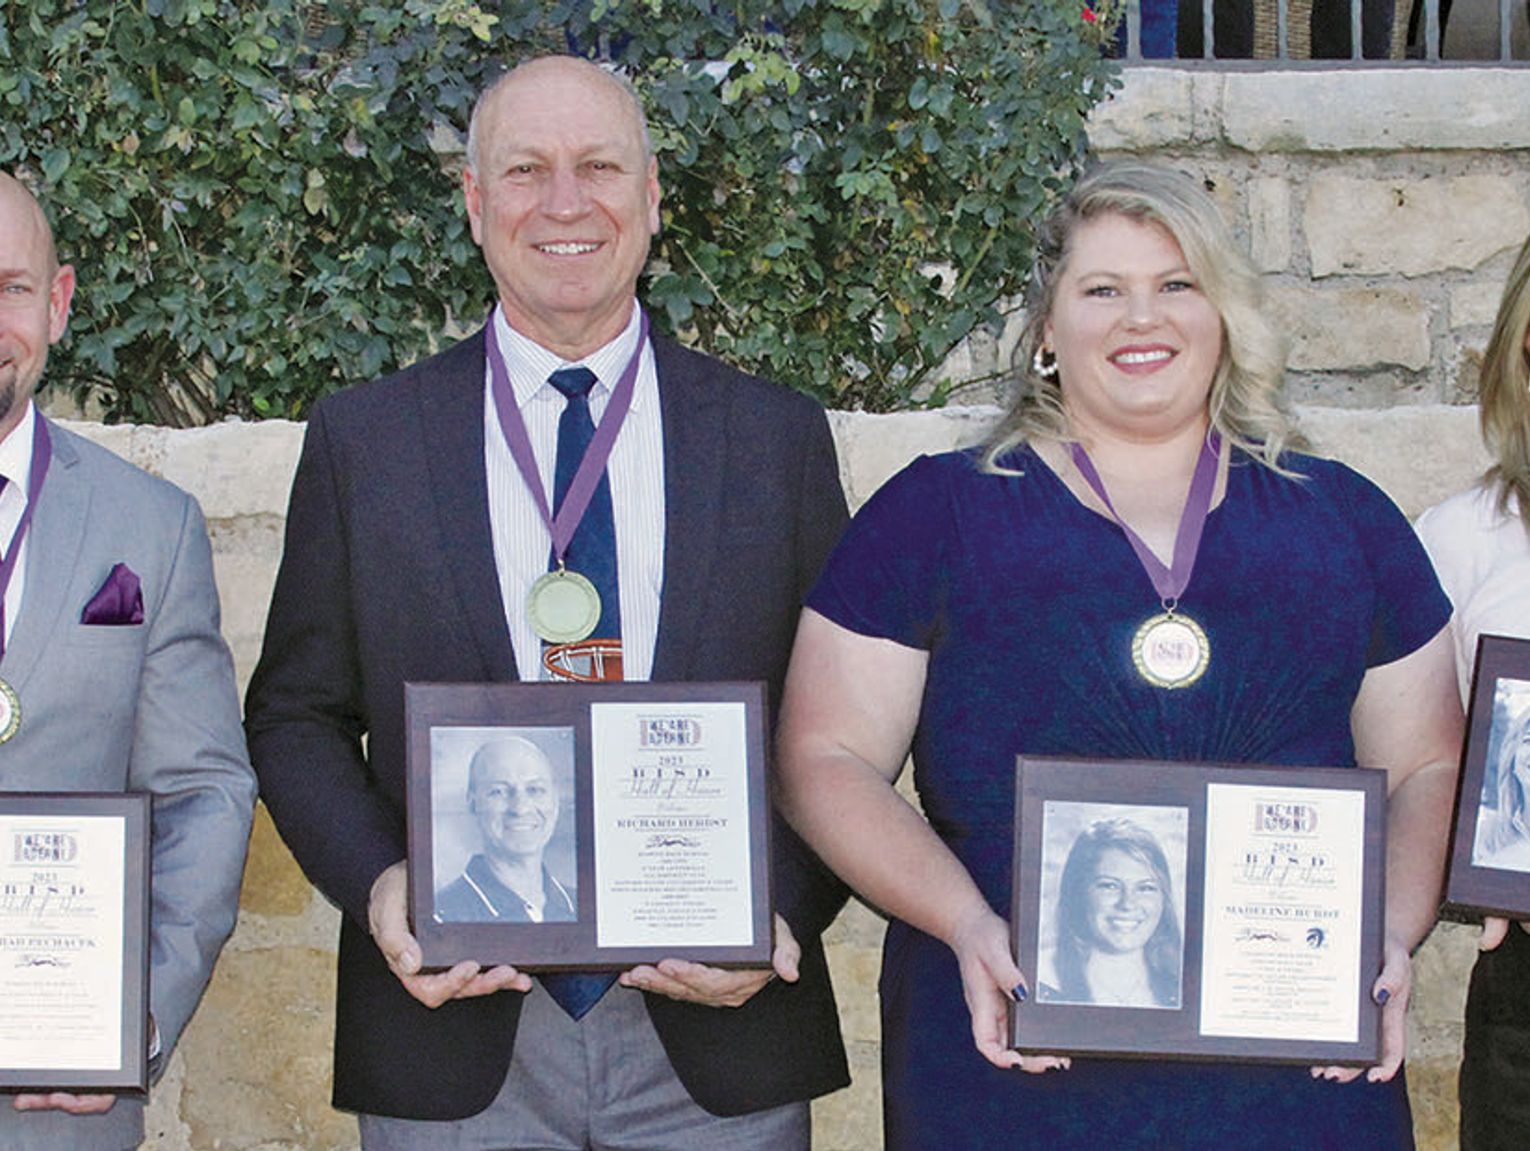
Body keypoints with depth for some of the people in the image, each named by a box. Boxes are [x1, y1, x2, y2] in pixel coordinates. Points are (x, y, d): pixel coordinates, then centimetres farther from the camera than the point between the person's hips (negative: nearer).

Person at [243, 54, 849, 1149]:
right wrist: (377, 884, -10)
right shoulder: (363, 439, 4)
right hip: (455, 1036, 0)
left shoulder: (779, 436, 4)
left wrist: (784, 912, -10)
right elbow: (297, 717, 7)